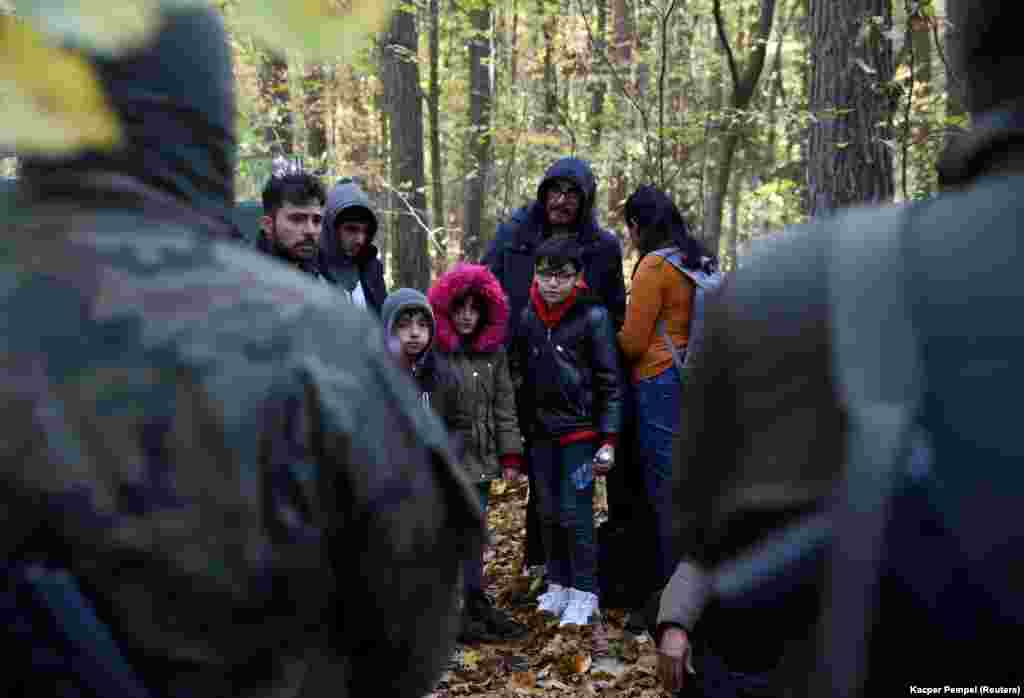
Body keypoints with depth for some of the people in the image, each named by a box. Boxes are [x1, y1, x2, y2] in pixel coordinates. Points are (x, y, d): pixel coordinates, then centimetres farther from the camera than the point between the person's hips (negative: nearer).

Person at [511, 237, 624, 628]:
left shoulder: (593, 317, -10)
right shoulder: (527, 318, 3)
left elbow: (611, 383, -8)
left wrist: (609, 439, -12)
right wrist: (519, 432, 11)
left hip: (580, 430, -5)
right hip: (541, 431, 5)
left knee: (575, 513, -3)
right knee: (548, 512, 12)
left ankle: (584, 593, 11)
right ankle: (557, 584, 27)